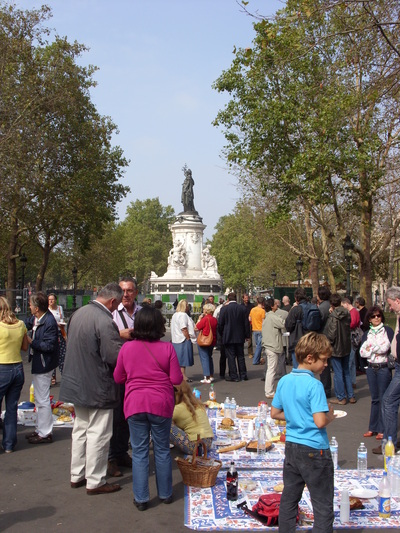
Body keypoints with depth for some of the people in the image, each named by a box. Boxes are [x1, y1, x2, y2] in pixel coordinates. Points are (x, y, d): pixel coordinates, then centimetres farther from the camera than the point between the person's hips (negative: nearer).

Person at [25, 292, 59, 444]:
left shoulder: (49, 322, -24)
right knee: (39, 399, 20)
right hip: (38, 363, 10)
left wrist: (31, 342, -20)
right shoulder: (35, 319, 4)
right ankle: (40, 429, 33)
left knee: (42, 400, -1)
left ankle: (45, 433, 9)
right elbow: (26, 324, 24)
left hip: (43, 365, -10)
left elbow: (49, 346, -27)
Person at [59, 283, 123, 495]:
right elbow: (115, 357, -25)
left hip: (77, 383, 9)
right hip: (97, 387, -9)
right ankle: (95, 481, 14)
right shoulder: (105, 322, -23)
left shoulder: (78, 313, 4)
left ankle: (77, 475, 31)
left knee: (80, 429, 20)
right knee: (98, 434, 4)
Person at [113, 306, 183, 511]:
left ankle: (141, 498, 14)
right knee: (162, 450, 13)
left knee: (139, 451, 9)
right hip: (161, 403, 0)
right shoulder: (167, 348, -8)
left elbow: (118, 377, 7)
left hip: (134, 403, 0)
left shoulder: (127, 348, -3)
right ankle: (165, 494, 26)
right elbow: (176, 379, -5)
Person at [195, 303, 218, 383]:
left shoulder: (205, 319, -17)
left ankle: (207, 378, -3)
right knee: (209, 357, 20)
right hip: (212, 341, 7)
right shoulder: (215, 320, 2)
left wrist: (199, 319, -2)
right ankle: (211, 376, 24)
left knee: (204, 358, -1)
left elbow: (196, 328, -12)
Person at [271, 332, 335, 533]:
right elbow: (320, 422, -25)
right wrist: (330, 416, -5)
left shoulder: (284, 381, 2)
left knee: (289, 499, 17)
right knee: (323, 506, 5)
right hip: (314, 451, -7)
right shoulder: (314, 385, -19)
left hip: (291, 447, 7)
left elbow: (275, 413, 10)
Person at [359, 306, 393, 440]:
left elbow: (386, 348, -13)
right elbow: (362, 352, 1)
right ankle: (373, 428, 18)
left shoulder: (388, 331, -1)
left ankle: (382, 429, 6)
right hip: (371, 368, 4)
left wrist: (370, 348, -3)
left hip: (384, 368, -4)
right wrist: (377, 351, -11)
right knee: (375, 399, 11)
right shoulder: (366, 334, 11)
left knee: (383, 399, -1)